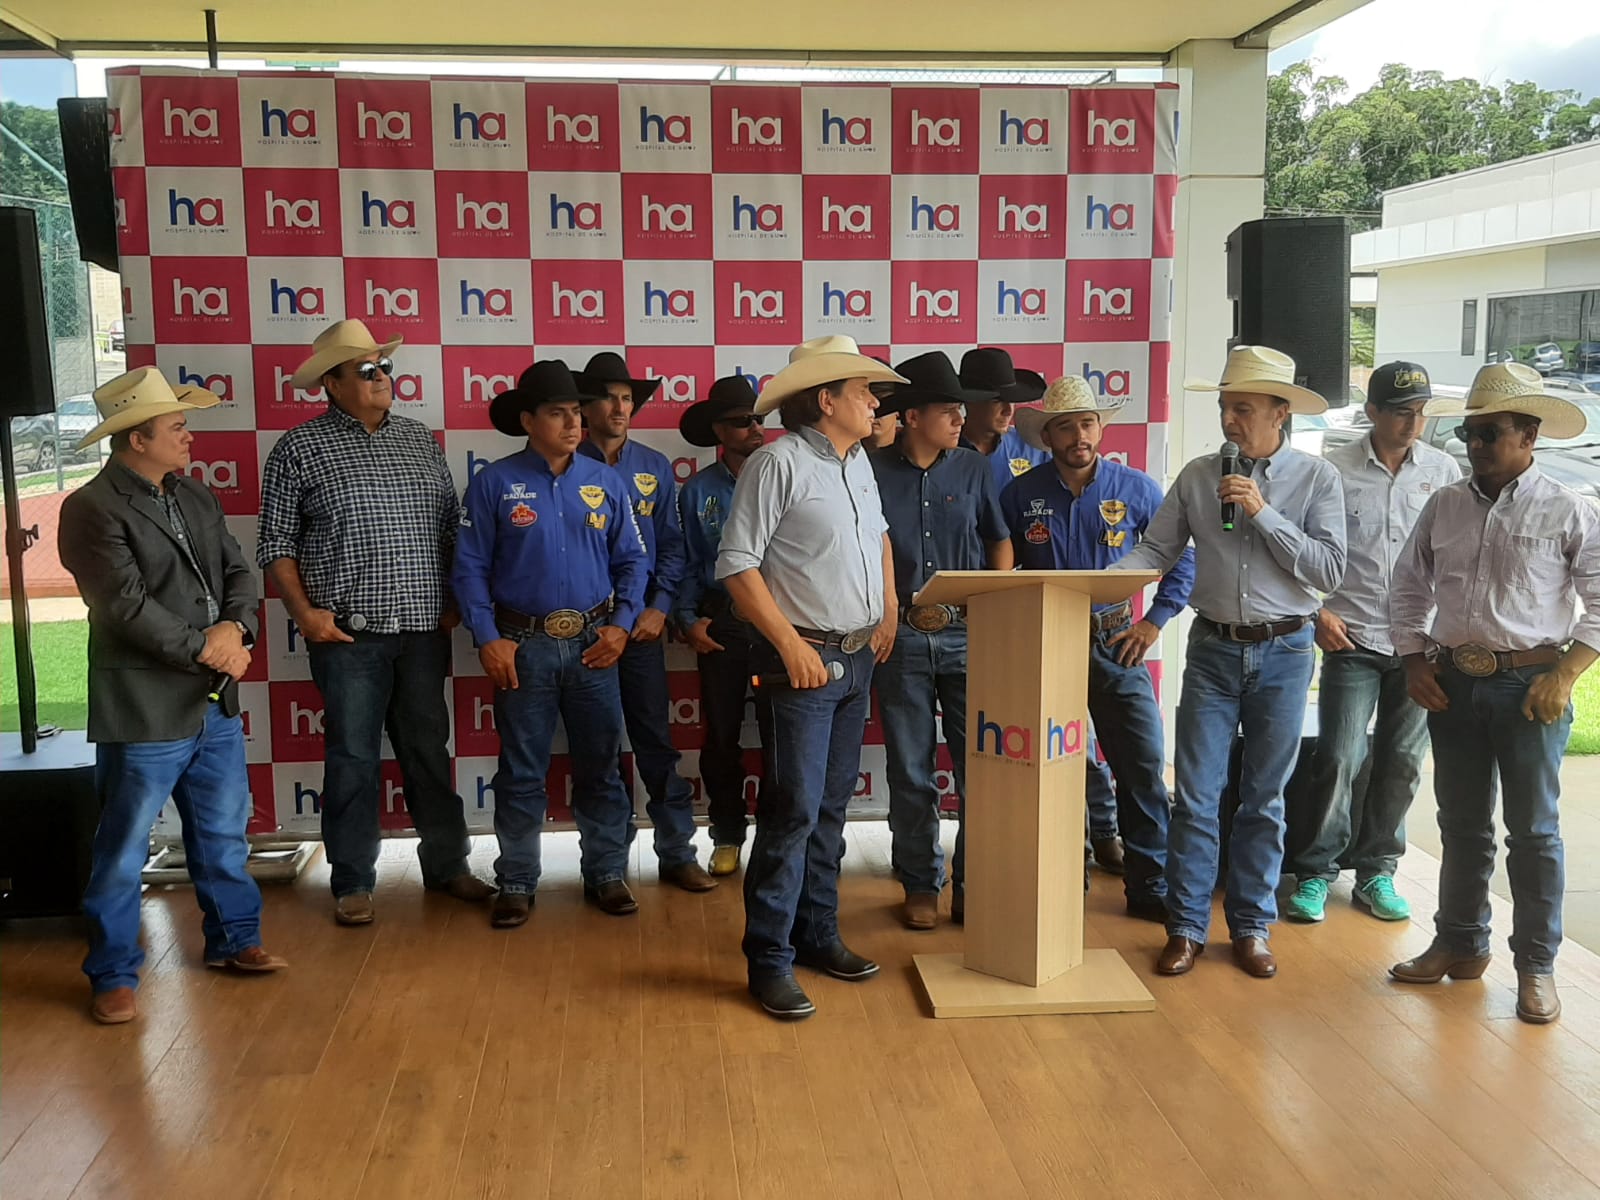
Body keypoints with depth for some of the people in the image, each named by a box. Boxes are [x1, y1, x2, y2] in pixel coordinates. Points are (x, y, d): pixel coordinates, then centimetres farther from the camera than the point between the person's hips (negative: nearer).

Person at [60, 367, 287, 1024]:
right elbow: (127, 605, -19)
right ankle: (113, 976, 19)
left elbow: (238, 571, 10)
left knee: (223, 835, 19)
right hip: (144, 711, -7)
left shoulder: (195, 497, 12)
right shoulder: (92, 509, -12)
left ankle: (233, 938, 35)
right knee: (122, 852, 5)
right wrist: (205, 648, -14)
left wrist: (233, 628, -9)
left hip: (216, 703, 7)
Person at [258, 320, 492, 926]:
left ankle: (446, 864, 25)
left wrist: (453, 600, 8)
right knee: (352, 756, 3)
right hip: (348, 633, -4)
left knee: (430, 750, 13)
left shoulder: (419, 438, 11)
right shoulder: (299, 449, -1)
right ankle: (352, 882, 16)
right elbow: (276, 543, -1)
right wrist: (304, 611, -10)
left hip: (424, 628, 4)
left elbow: (451, 524, 15)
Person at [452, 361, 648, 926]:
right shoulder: (494, 483, -3)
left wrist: (621, 624, -4)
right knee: (521, 773, 7)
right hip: (524, 647, -2)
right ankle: (516, 884, 19)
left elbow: (632, 560, 8)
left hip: (593, 645, 2)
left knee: (600, 767, 10)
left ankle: (606, 875, 23)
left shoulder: (606, 481, 5)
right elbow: (470, 567, -3)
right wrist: (488, 638, -10)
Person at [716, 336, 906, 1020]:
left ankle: (818, 935, 26)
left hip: (860, 657, 8)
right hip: (807, 660, -8)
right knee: (794, 811, -6)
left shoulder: (858, 461, 12)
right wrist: (791, 646, -18)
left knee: (832, 808, 15)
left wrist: (888, 612, 18)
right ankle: (770, 959, 4)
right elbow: (736, 565, -16)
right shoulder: (779, 464, -13)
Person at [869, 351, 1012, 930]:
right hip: (902, 637, -1)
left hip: (967, 634, 2)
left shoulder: (972, 469, 5)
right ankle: (920, 885, 22)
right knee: (911, 772, 8)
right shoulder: (874, 472, -2)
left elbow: (1000, 540, 14)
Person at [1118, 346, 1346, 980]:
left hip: (1283, 650, -1)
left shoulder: (1317, 478, -3)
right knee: (1196, 796, 2)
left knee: (1263, 800, 10)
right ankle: (1186, 926, 13)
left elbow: (1329, 570, -11)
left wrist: (1263, 512, -18)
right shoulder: (1198, 476, 2)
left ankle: (1252, 928, 22)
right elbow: (1154, 551, 0)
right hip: (1213, 648, 1)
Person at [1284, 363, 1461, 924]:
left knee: (1401, 764, 8)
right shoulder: (1334, 470, -3)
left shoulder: (1443, 471, 5)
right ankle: (1314, 872, 8)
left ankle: (1376, 872, 22)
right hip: (1352, 640, -3)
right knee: (1339, 761, -7)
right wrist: (1316, 611, -7)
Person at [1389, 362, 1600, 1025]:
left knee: (1534, 830, 4)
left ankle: (1536, 965, 16)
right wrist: (1415, 663, 4)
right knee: (1461, 824, 14)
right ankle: (1460, 944, 28)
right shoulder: (1444, 506, 6)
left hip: (1529, 685, -3)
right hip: (1453, 682, 4)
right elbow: (1409, 586, 13)